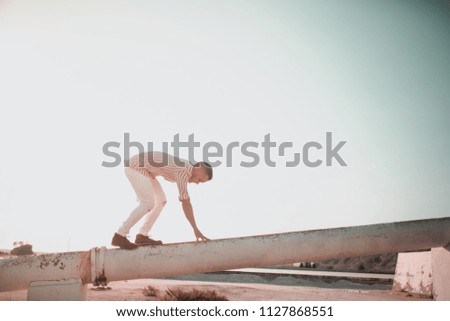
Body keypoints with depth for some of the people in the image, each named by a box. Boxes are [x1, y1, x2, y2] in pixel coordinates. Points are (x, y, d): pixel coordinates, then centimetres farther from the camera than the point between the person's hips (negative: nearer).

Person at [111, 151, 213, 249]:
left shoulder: (186, 168, 7)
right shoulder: (184, 171, -22)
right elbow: (185, 203, -22)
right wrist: (196, 229, -18)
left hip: (142, 169, 10)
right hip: (135, 166, -10)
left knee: (161, 201, 7)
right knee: (149, 203, -17)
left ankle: (142, 236, 6)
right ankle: (120, 236, -13)